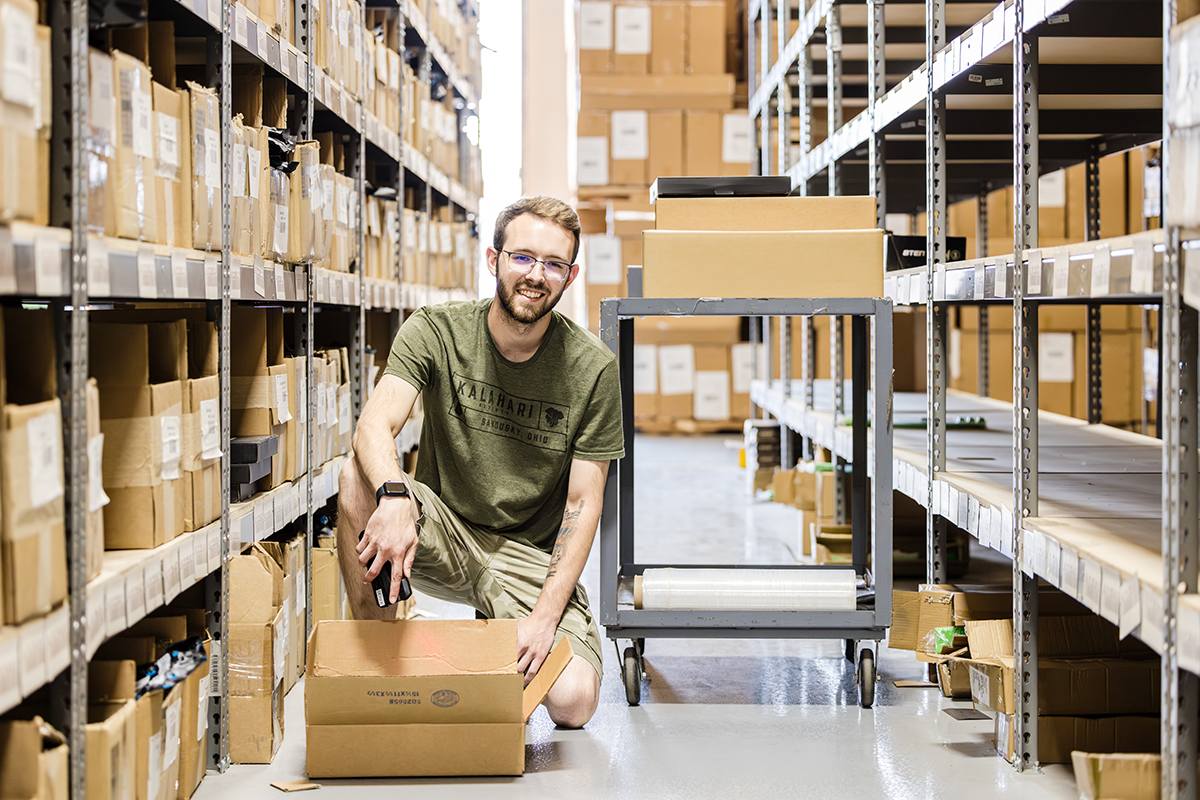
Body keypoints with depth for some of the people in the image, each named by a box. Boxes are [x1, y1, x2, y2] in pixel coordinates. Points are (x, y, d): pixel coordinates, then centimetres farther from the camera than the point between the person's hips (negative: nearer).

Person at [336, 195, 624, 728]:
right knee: (359, 475, -30)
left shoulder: (592, 369, -9)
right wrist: (393, 498, -48)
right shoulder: (435, 333, -8)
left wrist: (546, 614, -19)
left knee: (573, 700, -23)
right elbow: (374, 426, -25)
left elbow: (583, 503, -8)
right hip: (439, 535, 0)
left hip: (530, 556, 0)